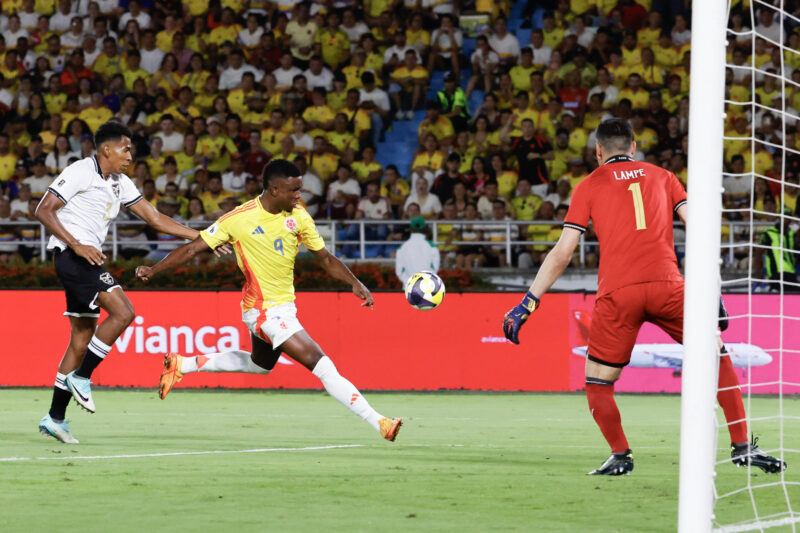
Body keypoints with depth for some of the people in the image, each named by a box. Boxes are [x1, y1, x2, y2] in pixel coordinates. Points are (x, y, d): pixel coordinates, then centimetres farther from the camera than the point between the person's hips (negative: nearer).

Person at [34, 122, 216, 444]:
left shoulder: (120, 184, 17)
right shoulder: (80, 172, -8)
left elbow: (154, 218, 18)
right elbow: (43, 211, -13)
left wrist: (201, 237, 12)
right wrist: (77, 245, -22)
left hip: (87, 260, 9)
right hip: (72, 256, -9)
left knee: (82, 338, 8)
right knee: (122, 312, -20)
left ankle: (55, 418, 11)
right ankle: (81, 377, -12)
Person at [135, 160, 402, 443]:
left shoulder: (298, 216, -3)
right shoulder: (240, 219, -17)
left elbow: (325, 258, 4)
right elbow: (193, 248, -9)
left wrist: (355, 283, -10)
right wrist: (153, 270, -15)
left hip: (284, 306, 8)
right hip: (264, 310, -8)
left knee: (260, 364, 31)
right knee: (321, 365, -16)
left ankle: (182, 365, 41)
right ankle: (378, 422, -19)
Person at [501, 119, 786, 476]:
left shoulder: (589, 186, 16)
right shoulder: (662, 177, 21)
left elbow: (562, 253, 9)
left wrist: (528, 303, 11)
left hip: (617, 293, -1)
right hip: (666, 284, 1)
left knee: (597, 385, 14)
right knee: (717, 357, 17)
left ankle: (620, 455, 0)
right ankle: (742, 447, 11)